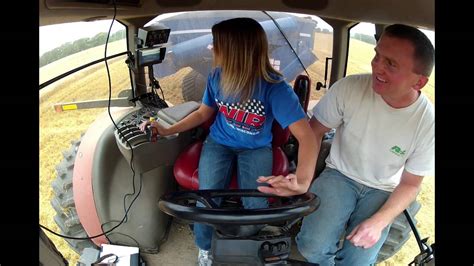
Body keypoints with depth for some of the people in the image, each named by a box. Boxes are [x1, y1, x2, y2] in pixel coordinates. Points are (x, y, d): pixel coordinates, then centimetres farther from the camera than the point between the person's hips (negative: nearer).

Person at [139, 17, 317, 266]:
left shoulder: (275, 87, -26)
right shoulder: (217, 76, -13)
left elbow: (307, 136, -33)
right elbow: (203, 113, 6)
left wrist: (302, 181, -50)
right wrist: (168, 130, -3)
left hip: (256, 148, -2)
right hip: (219, 142, 2)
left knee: (256, 206, -20)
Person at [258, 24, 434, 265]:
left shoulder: (428, 123, -18)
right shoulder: (348, 88, -21)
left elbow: (410, 184, -5)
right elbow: (315, 130, -7)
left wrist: (379, 222, -19)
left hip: (382, 191, 1)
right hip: (339, 175, 0)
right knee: (312, 246, -19)